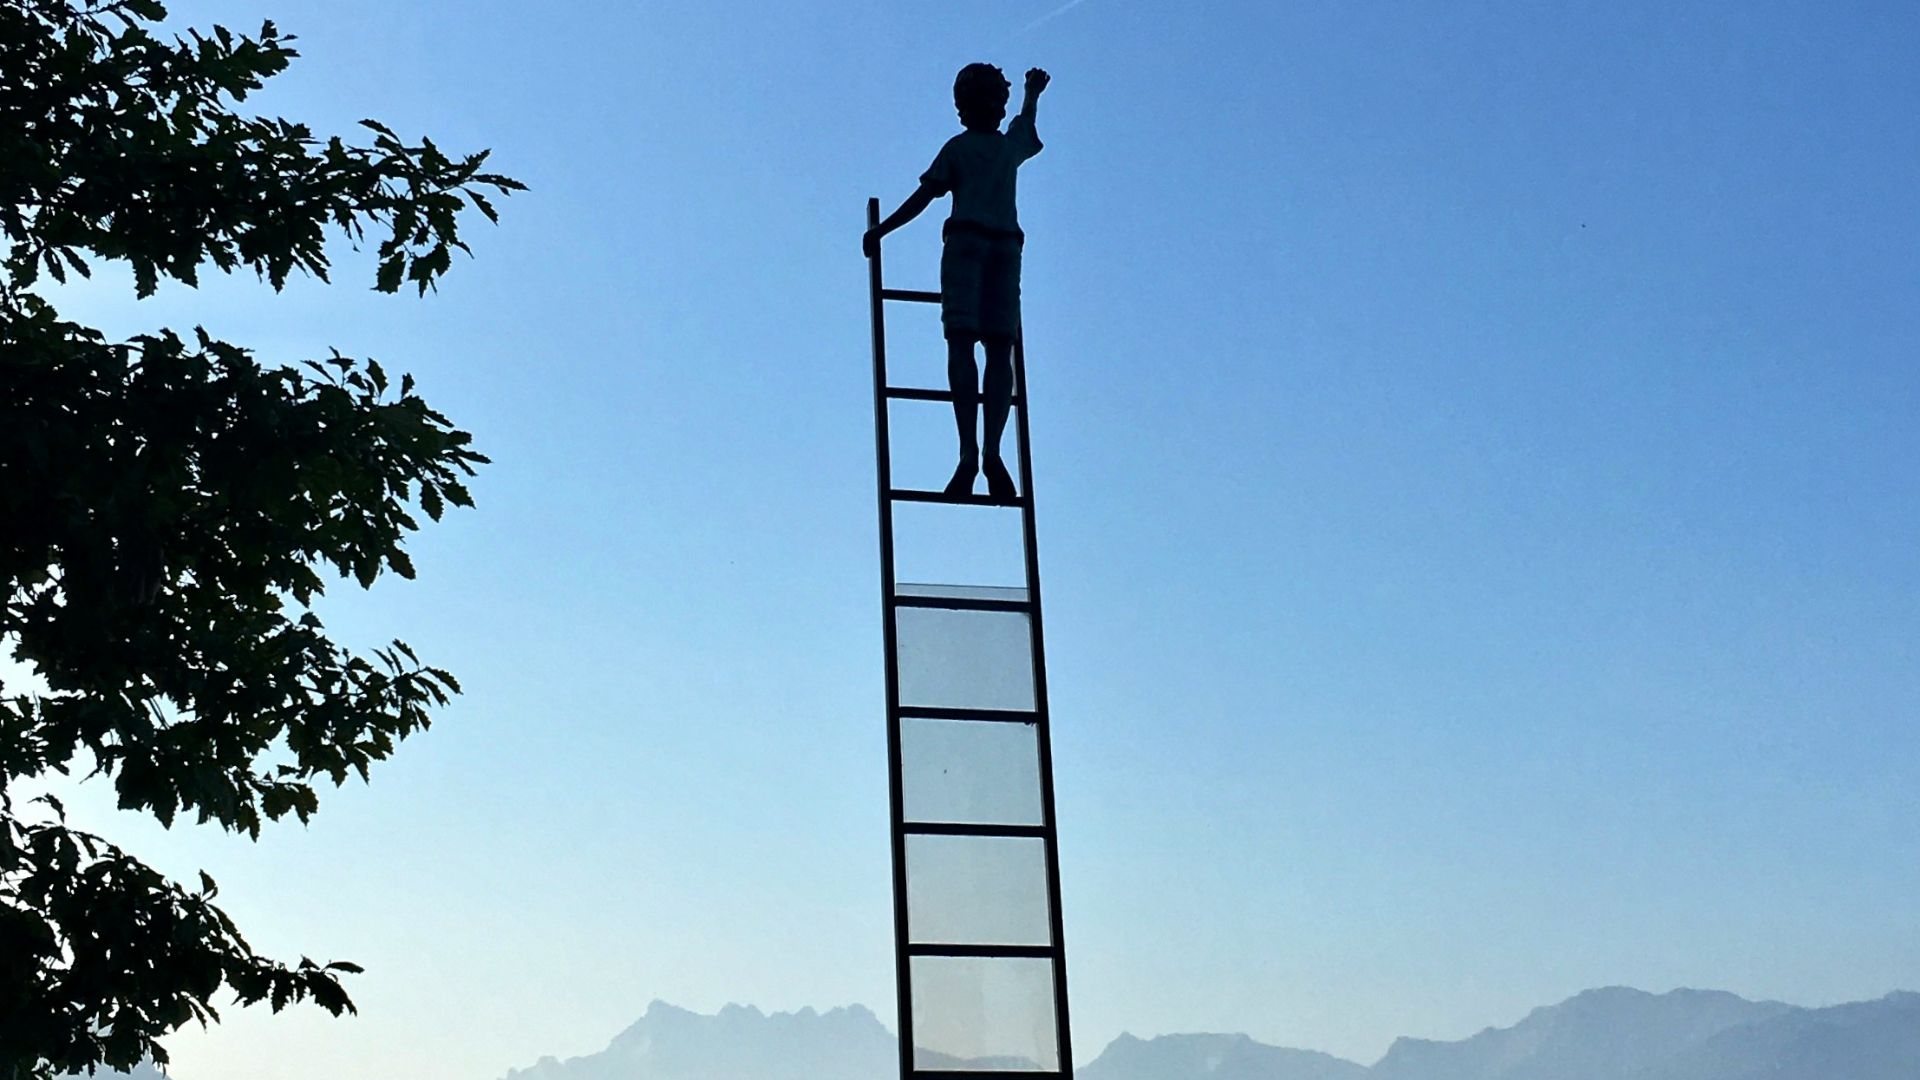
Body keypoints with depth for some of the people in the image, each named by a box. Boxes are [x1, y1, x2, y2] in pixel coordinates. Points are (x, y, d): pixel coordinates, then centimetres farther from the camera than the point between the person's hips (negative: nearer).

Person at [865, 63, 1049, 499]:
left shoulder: (958, 148, 10)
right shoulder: (1012, 145, 20)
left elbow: (923, 198, 1)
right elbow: (1026, 122, 44)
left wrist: (880, 231, 8)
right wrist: (1032, 93, 65)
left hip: (966, 239, -3)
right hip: (1007, 243, 3)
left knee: (961, 343, -11)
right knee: (1000, 349, -3)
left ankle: (969, 452, -25)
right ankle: (992, 451, -20)